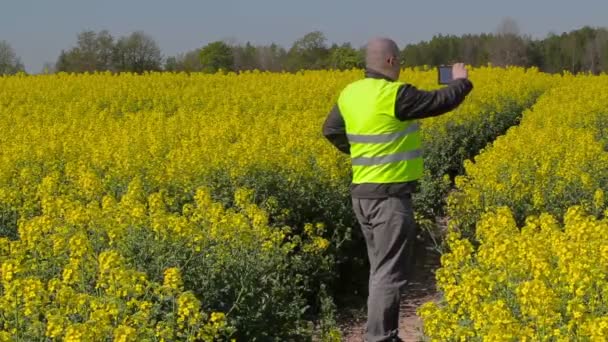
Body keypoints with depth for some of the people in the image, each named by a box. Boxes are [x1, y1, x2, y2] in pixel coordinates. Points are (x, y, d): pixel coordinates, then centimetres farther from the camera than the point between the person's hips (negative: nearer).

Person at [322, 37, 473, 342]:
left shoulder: (350, 93, 6)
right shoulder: (395, 95, -18)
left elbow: (331, 131, 19)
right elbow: (441, 102, -10)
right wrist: (461, 81, 10)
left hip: (362, 194, 9)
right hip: (390, 196, -9)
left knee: (381, 268, 18)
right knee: (390, 273, -4)